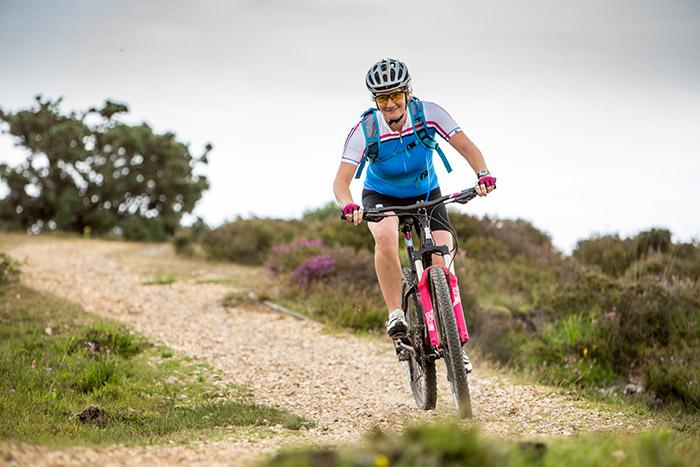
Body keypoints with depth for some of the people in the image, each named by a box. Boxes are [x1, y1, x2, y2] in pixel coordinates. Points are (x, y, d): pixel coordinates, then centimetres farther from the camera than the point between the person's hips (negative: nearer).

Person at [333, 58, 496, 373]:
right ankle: (395, 314, -21)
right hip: (382, 196, -1)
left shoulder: (428, 114, -24)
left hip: (426, 193, 1)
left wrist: (483, 174, -43)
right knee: (386, 236, -36)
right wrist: (348, 205, -51)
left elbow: (466, 147, -23)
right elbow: (341, 181, -29)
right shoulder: (365, 130, -27)